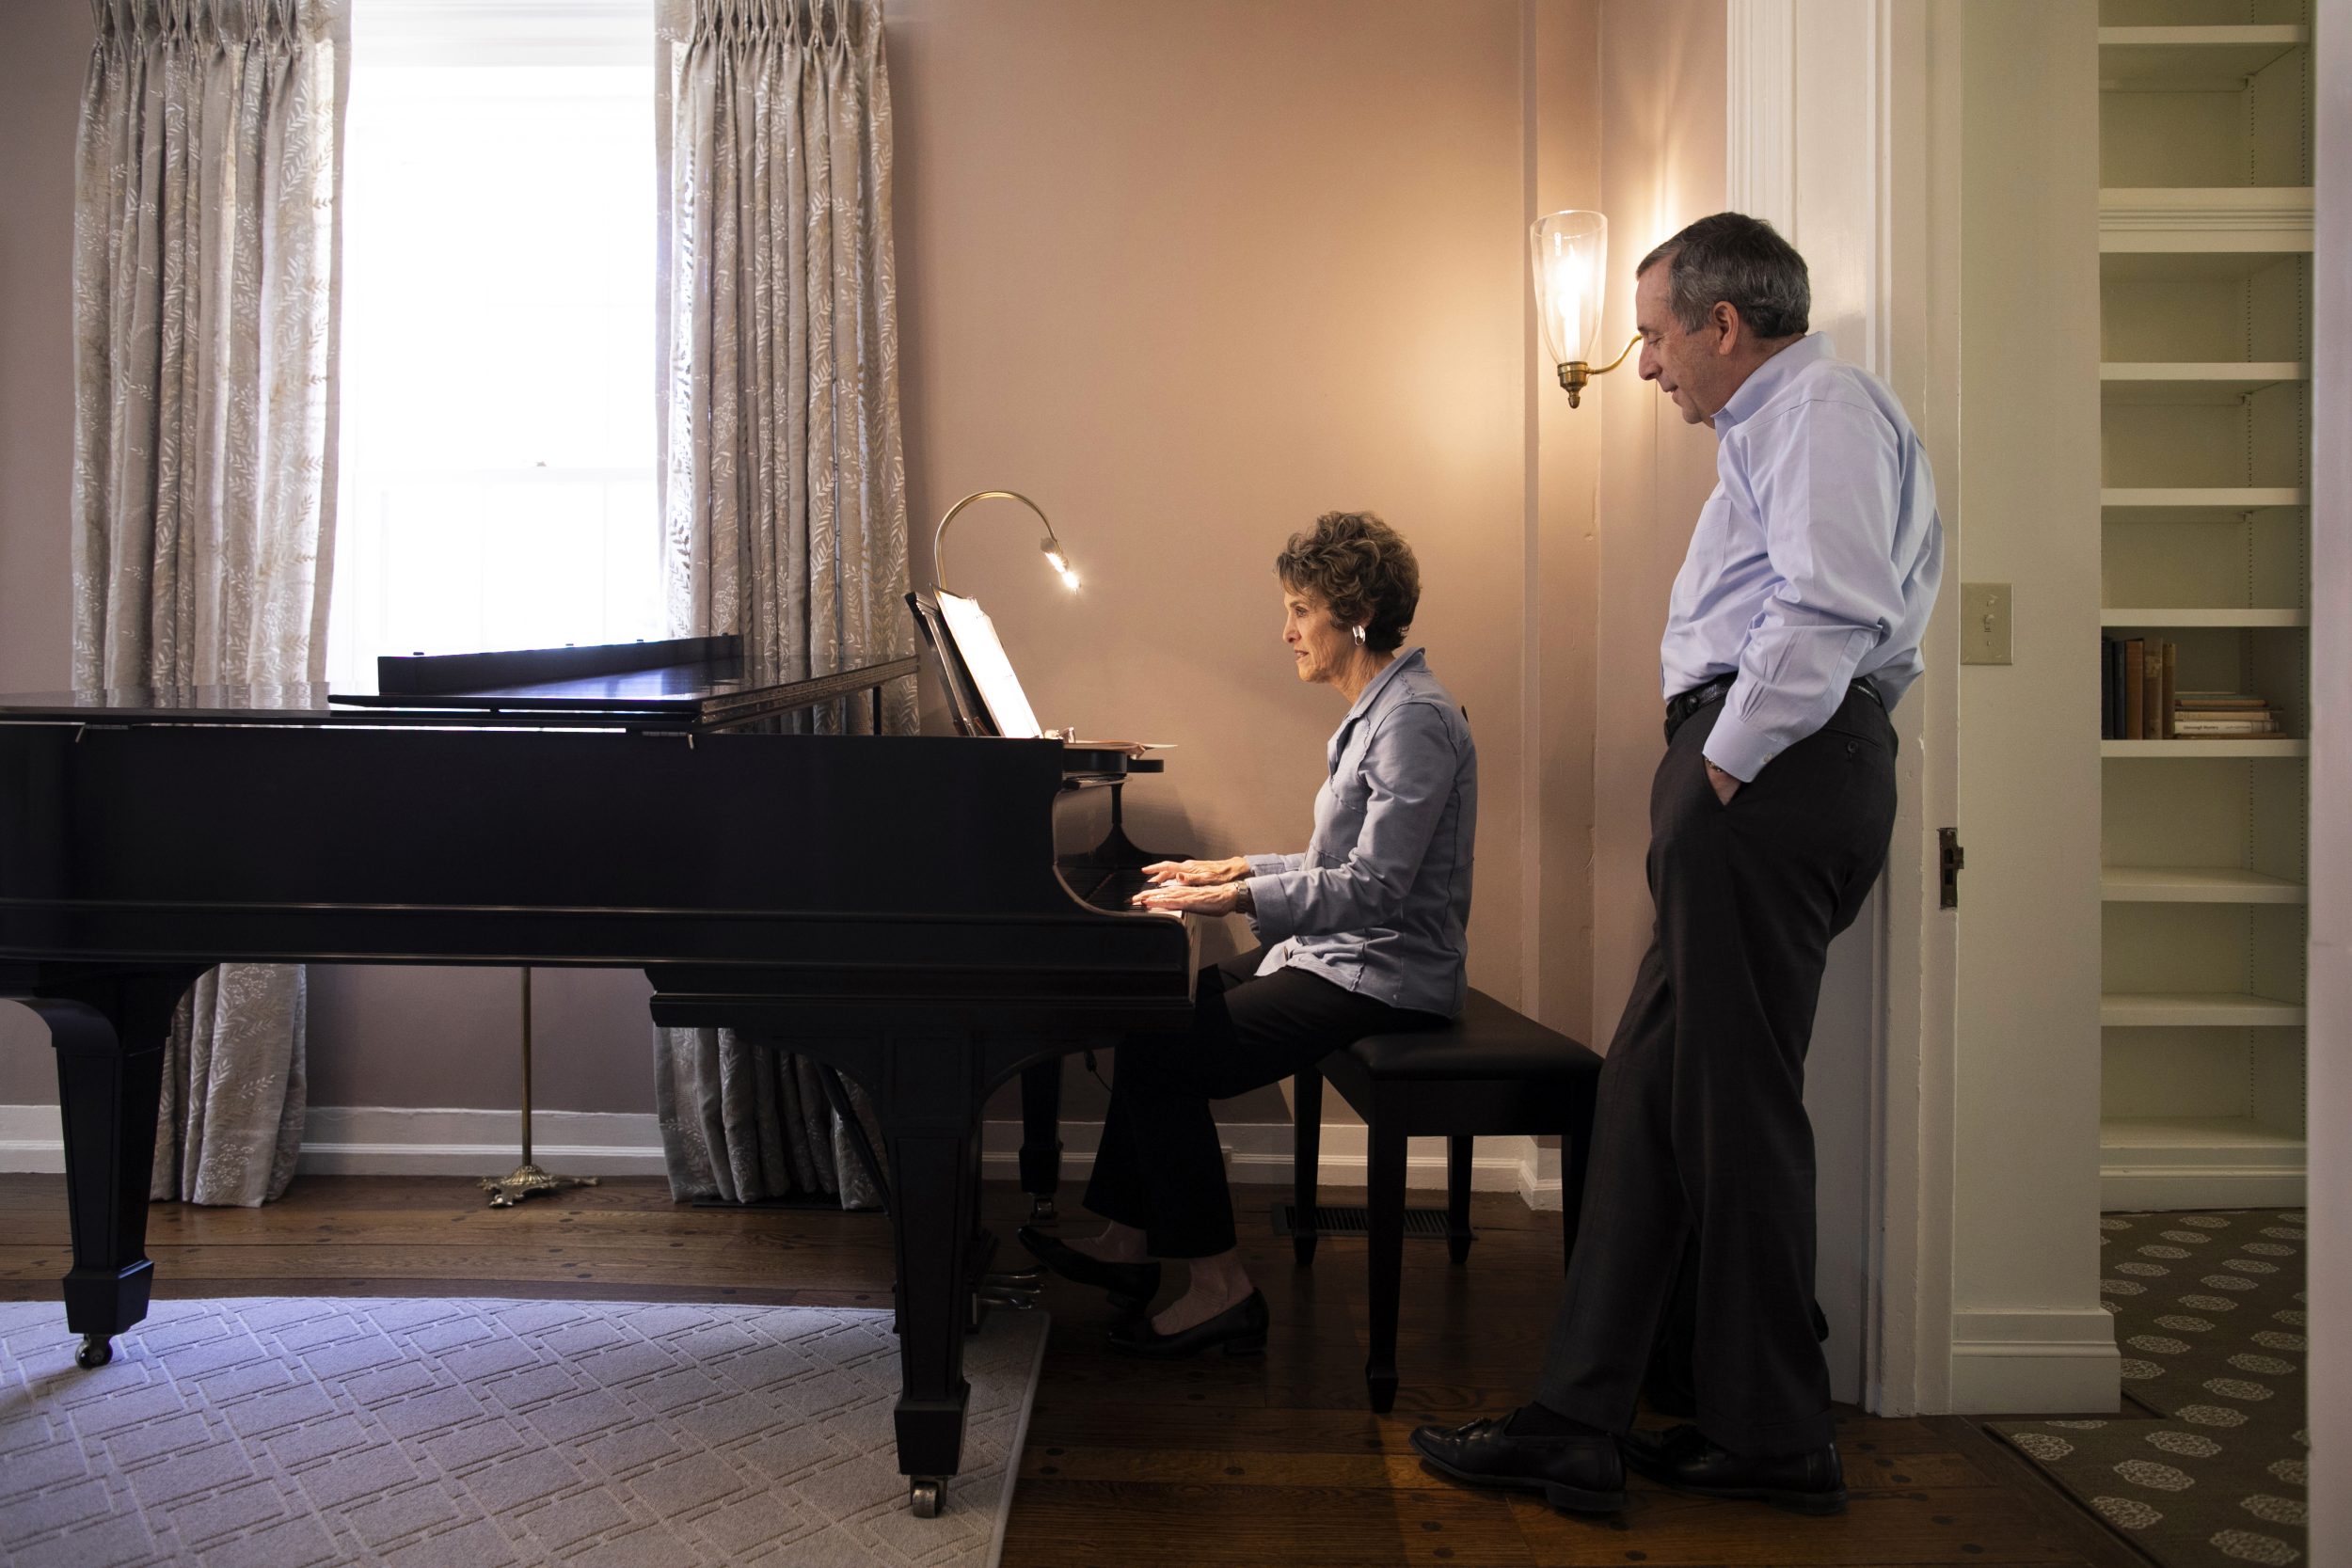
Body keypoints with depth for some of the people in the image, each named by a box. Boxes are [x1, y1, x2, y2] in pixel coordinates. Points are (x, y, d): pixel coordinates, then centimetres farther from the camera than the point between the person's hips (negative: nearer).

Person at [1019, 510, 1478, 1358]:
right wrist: (1234, 868, 11)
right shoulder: (1376, 710, 15)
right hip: (1339, 952, 11)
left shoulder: (1415, 719, -17)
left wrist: (1239, 898, -23)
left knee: (1163, 1059, -16)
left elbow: (1374, 887, -24)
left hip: (1381, 974, -10)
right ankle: (1129, 1241, 13)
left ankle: (1220, 1287, -5)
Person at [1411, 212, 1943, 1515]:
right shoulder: (1771, 426, 26)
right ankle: (1576, 1426, 13)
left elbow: (1828, 614, -21)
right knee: (1650, 1093, 8)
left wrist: (1729, 761, -15)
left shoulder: (1821, 406, -5)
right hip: (1765, 776, 10)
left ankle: (1774, 1443, 12)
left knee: (1733, 1101, -3)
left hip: (1771, 773, -10)